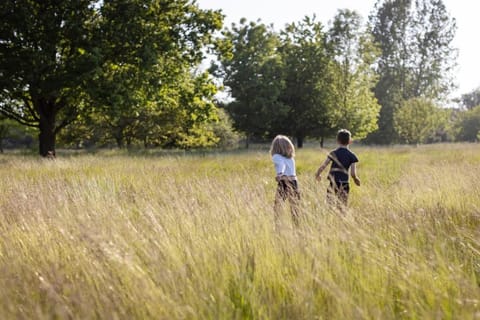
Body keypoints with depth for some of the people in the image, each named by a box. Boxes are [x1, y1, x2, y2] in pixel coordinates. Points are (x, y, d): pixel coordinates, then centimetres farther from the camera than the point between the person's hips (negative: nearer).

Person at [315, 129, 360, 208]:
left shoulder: (333, 153, 1)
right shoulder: (352, 156, -1)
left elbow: (322, 166, -3)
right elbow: (353, 173, -6)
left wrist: (317, 174, 15)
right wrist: (356, 179, 15)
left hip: (333, 184, 0)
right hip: (344, 185, 0)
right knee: (342, 208, 6)